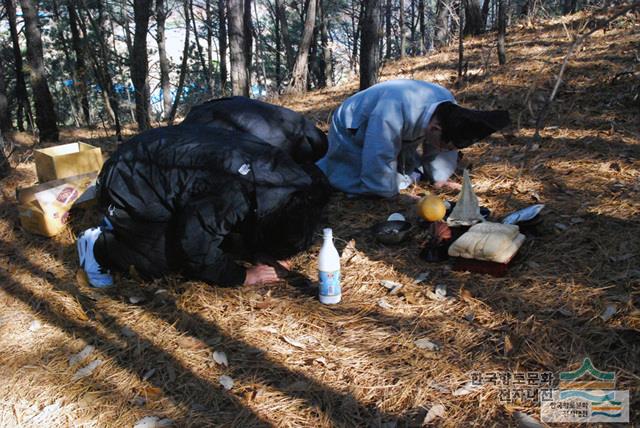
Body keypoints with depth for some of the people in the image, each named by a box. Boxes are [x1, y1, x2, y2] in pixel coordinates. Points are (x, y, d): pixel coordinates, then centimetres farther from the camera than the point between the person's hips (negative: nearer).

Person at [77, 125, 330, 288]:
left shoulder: (279, 168, -9)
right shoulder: (236, 194, -37)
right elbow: (195, 246, -26)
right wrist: (243, 276, -16)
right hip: (127, 185, -8)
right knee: (167, 259, -14)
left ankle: (120, 226, 23)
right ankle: (99, 247, 8)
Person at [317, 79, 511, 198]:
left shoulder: (449, 106, -21)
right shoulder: (394, 110, -46)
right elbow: (379, 160, -38)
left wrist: (440, 177, 2)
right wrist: (389, 192, -26)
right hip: (351, 131, -7)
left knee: (410, 170, 6)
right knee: (362, 185, -18)